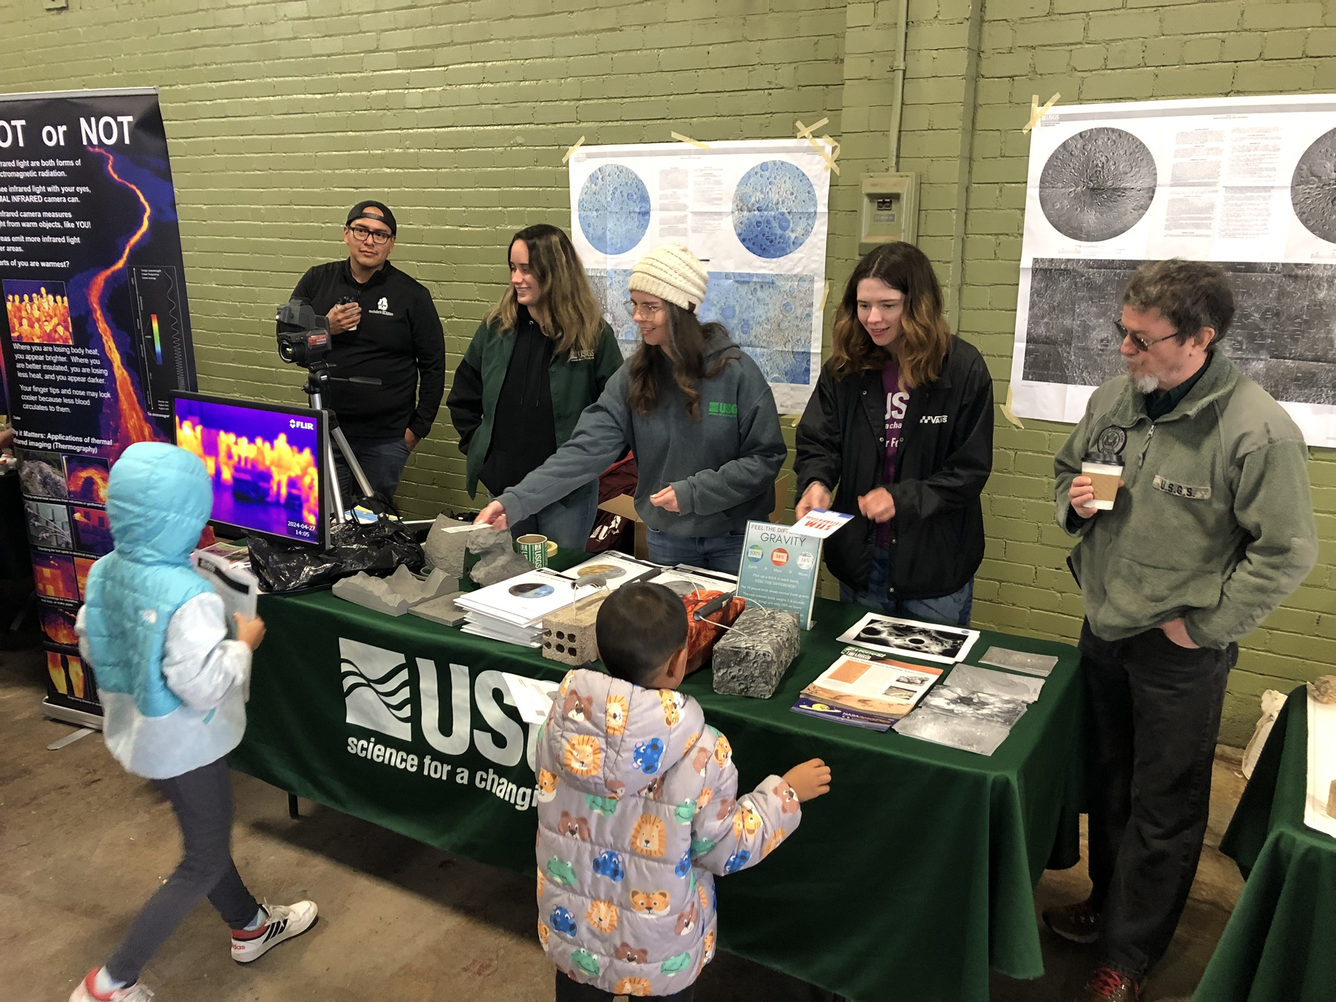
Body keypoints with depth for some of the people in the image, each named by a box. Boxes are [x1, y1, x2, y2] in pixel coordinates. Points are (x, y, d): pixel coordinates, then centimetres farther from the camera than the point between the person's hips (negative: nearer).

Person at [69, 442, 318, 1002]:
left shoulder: (106, 571, -8)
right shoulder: (188, 595, -32)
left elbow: (90, 645, 5)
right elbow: (203, 685, -30)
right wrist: (243, 644, -15)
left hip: (134, 731, 9)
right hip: (185, 745, -8)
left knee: (205, 834, 25)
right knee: (205, 862, 11)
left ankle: (249, 927, 45)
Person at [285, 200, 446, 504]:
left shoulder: (412, 295, -1)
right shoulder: (317, 281, 5)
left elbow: (433, 365, 1)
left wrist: (418, 427, -2)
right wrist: (324, 329, -10)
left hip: (386, 439, -2)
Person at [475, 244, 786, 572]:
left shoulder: (736, 372, -14)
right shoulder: (633, 376, -5)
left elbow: (766, 458, -12)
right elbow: (587, 448, -13)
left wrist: (693, 492, -20)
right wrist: (515, 500, -23)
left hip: (736, 541, -3)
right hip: (666, 540, 3)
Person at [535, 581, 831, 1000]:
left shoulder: (563, 715, -19)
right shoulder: (700, 754, -29)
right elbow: (724, 852, -14)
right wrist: (787, 792, -1)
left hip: (571, 932, 3)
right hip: (656, 955, -2)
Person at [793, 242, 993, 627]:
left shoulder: (963, 367, -11)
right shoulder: (844, 367, -2)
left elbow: (971, 468, -11)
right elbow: (817, 443, -3)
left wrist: (902, 497, -22)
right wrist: (816, 483, -25)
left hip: (935, 563, -2)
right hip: (860, 558, 3)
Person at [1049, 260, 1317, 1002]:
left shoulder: (1258, 431, -21)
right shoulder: (1114, 397, -2)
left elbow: (1287, 553, -17)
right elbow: (1067, 469, 14)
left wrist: (1199, 624, -14)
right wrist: (1073, 499, -8)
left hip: (1179, 652, -6)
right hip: (1103, 628, 6)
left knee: (1162, 809, 12)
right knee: (1107, 783, 23)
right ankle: (1108, 901, 45)